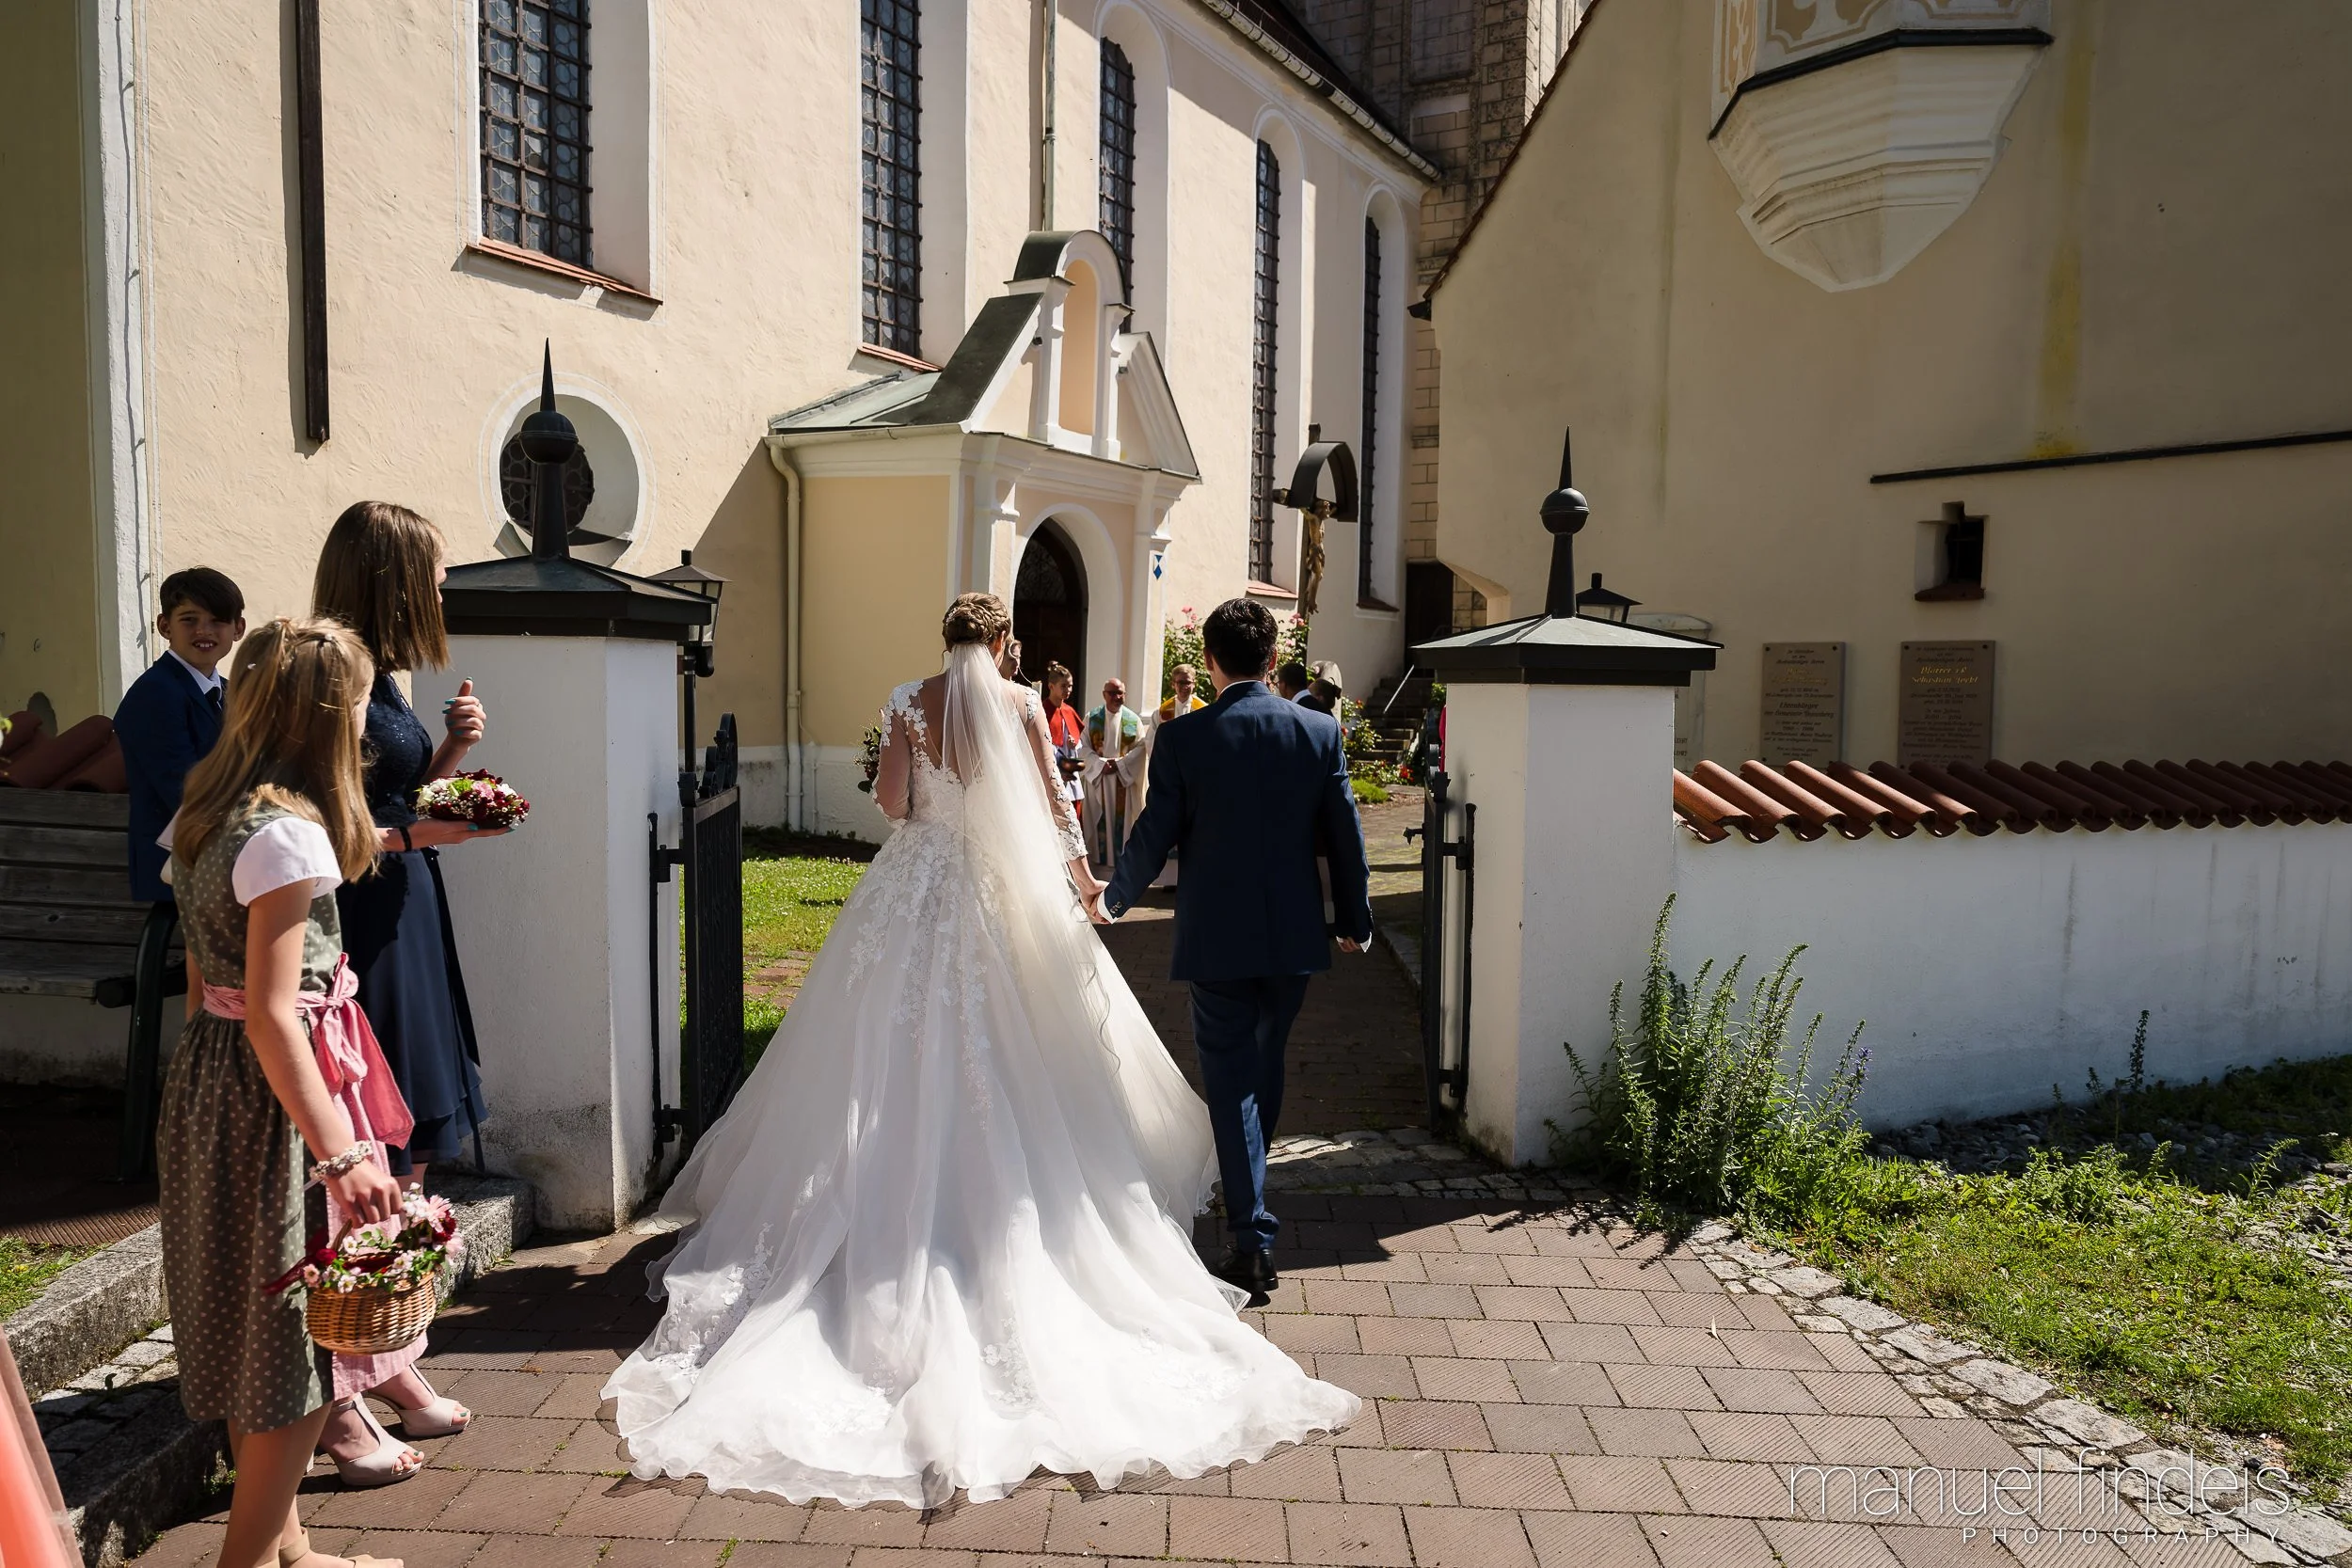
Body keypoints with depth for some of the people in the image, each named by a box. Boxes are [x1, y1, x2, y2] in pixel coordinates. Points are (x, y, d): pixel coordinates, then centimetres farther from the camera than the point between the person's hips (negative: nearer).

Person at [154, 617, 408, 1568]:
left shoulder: (206, 811, 8)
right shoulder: (287, 831, -21)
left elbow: (202, 977, 15)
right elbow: (271, 1012, -24)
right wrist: (340, 1154, -24)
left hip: (208, 1069, 10)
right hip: (273, 1091, -10)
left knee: (259, 1325, 19)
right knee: (300, 1323, 5)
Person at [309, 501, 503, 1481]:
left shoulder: (378, 680, 12)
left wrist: (451, 750, 4)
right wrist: (415, 834, -22)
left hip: (406, 927, 10)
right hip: (356, 938, -10)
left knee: (406, 1160, 17)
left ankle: (390, 1361, 31)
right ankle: (339, 1401, 13)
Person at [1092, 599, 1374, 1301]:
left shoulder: (1182, 738, -9)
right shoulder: (1320, 731, -2)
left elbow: (1154, 836, -4)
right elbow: (1344, 835, 1)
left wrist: (1113, 899, 14)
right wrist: (1355, 919, 13)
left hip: (1216, 938, -3)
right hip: (1295, 934, 3)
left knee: (1229, 1075, 4)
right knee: (1266, 1062, 21)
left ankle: (1253, 1236, 2)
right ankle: (1246, 1188, 39)